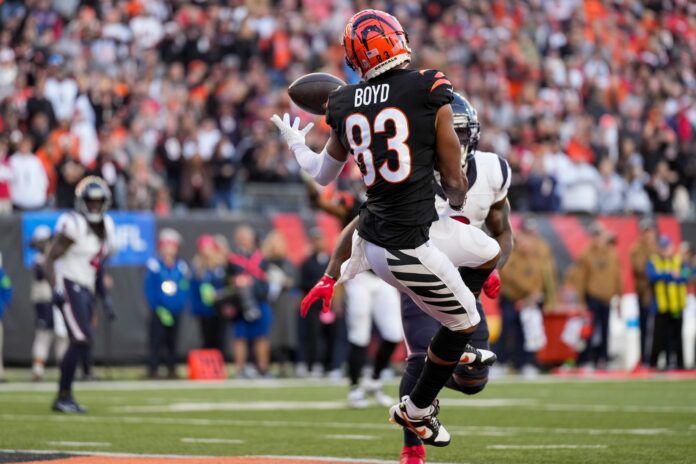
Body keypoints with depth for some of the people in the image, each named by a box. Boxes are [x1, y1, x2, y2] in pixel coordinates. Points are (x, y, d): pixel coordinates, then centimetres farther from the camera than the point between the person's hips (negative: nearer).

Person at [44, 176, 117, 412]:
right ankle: (63, 396, -11)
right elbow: (50, 258, -14)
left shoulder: (106, 227, 12)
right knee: (81, 341, -17)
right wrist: (55, 287, -26)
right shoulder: (73, 225, -14)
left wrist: (105, 299, 20)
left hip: (87, 289, 8)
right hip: (69, 285, -8)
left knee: (81, 344, 6)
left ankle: (65, 396, 13)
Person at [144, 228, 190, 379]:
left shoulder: (181, 267, 4)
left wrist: (180, 306, -10)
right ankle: (153, 370, -3)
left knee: (172, 342, 9)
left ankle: (172, 370, 16)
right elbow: (149, 289, -7)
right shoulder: (154, 265, -6)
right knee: (156, 340, -6)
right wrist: (158, 308, -12)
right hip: (159, 312, -3)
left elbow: (186, 289, 6)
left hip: (174, 312, 3)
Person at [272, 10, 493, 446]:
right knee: (464, 322, 14)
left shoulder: (347, 105, 3)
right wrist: (457, 203, 20)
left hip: (371, 240, 7)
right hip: (408, 248, -7)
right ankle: (417, 410, 25)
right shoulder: (429, 92, -11)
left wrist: (295, 142, 40)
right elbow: (454, 181, -3)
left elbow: (322, 173, 20)